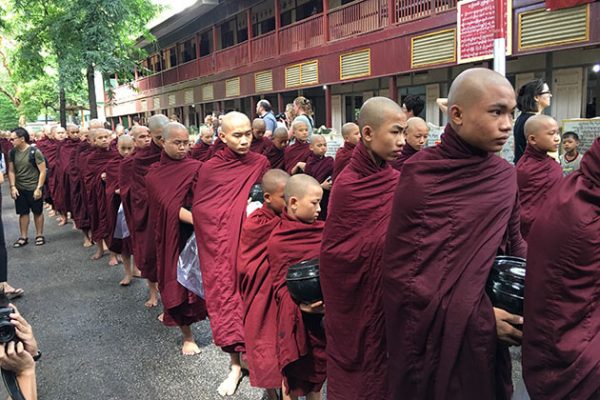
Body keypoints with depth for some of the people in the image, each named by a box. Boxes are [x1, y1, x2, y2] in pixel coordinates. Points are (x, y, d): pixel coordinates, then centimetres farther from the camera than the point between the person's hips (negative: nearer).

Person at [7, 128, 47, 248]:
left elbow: (43, 171, -12)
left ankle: (39, 235, 21)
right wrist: (12, 187, -3)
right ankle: (23, 237, 19)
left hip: (33, 188, -4)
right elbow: (11, 171, 7)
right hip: (19, 189, 4)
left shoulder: (35, 152, -13)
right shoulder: (12, 153, 1)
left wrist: (38, 188, -15)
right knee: (23, 213, 10)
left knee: (37, 212, 8)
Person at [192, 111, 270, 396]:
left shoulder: (260, 163, -1)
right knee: (226, 294, 5)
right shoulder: (210, 169, -6)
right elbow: (199, 211, -1)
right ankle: (235, 365, 20)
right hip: (221, 245, -1)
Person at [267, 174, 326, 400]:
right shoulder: (278, 241, -13)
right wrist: (299, 303, -29)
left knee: (318, 367, 20)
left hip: (325, 315, 5)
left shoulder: (322, 230, 1)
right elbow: (280, 286, -13)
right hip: (297, 318, -5)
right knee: (294, 372, 12)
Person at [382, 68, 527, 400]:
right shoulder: (419, 176, -17)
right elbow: (400, 270, -18)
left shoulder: (506, 176, -1)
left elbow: (514, 245, 10)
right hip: (432, 336, -5)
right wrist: (476, 318, -19)